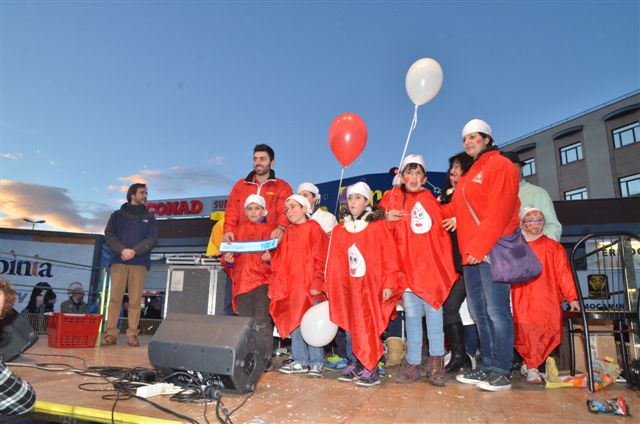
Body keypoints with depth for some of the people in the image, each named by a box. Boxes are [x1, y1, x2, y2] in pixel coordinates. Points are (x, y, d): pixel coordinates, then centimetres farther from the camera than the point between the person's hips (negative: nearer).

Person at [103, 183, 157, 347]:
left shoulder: (149, 218, 16)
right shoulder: (117, 215, 15)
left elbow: (151, 239, 3)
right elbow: (109, 235, 3)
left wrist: (134, 251, -13)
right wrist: (122, 250, -15)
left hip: (139, 263, 0)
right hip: (118, 261, 0)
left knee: (135, 300, -2)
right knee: (115, 298, -2)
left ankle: (132, 334, 1)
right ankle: (111, 333, 3)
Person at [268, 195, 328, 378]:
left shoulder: (313, 228, -3)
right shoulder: (288, 232, 15)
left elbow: (320, 258, -8)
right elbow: (281, 260, 17)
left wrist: (317, 283, -14)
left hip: (309, 285, -6)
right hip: (291, 286, 6)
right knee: (294, 323, 9)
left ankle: (317, 363, 7)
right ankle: (300, 361, 20)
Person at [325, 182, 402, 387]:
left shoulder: (378, 226, -3)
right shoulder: (339, 230, 10)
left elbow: (389, 256, -7)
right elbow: (333, 262, 11)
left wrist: (389, 284, -12)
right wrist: (329, 287, 9)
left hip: (372, 287, -4)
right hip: (349, 289, 4)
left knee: (369, 328, -2)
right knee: (353, 328, 8)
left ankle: (371, 369, 9)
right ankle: (358, 365, 20)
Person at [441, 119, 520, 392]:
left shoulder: (500, 165, -3)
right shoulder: (467, 177, 24)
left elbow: (498, 211, -14)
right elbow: (457, 210, 20)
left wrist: (479, 247, -19)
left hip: (492, 251, -8)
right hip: (470, 255, 9)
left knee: (496, 312, -5)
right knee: (479, 312, 11)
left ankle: (501, 372, 4)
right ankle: (487, 367, 20)